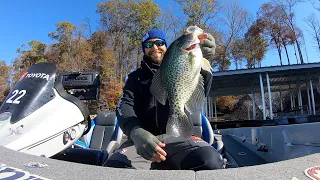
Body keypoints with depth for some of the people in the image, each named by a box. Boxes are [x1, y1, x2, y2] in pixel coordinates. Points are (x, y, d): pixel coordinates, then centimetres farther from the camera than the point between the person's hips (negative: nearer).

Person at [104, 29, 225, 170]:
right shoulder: (136, 77, 17)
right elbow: (124, 105, 0)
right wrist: (136, 132, -24)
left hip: (178, 136, 0)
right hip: (143, 138, 1)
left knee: (211, 161, -30)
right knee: (114, 166, -30)